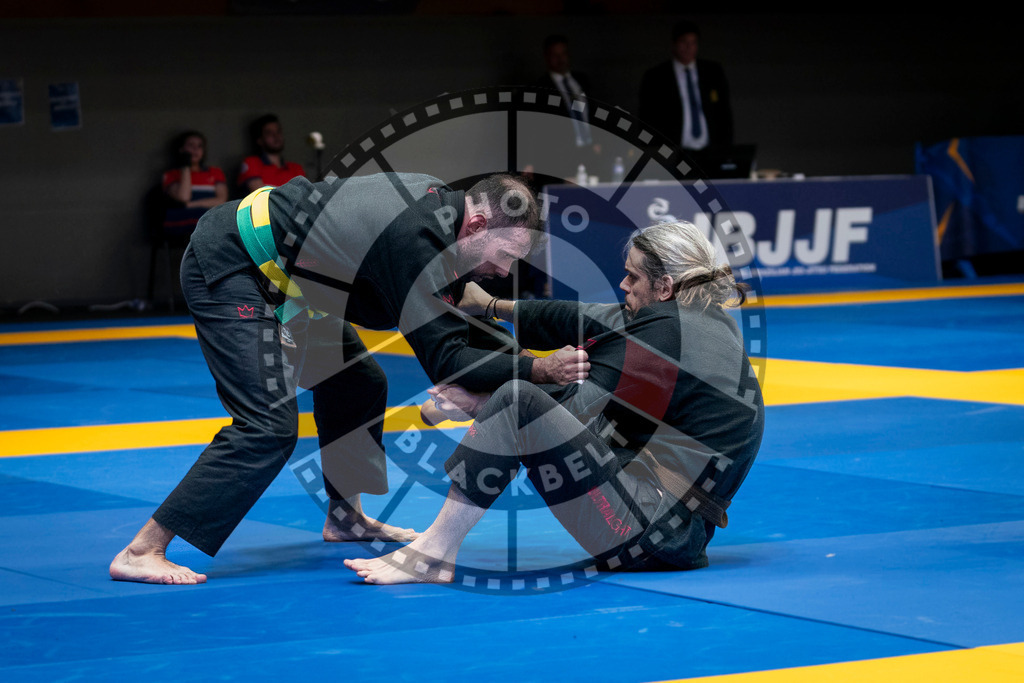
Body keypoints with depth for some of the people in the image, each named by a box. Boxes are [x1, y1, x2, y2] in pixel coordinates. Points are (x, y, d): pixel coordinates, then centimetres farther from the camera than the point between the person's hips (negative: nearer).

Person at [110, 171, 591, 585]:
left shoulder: (439, 202, 1)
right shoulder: (418, 240, -28)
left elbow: (454, 323, 12)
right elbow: (444, 359, -27)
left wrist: (519, 354, 2)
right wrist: (539, 370, -27)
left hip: (278, 272, 11)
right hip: (228, 268, -11)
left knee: (358, 385, 17)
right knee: (267, 428, -20)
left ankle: (345, 517, 35)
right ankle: (142, 551, -21)